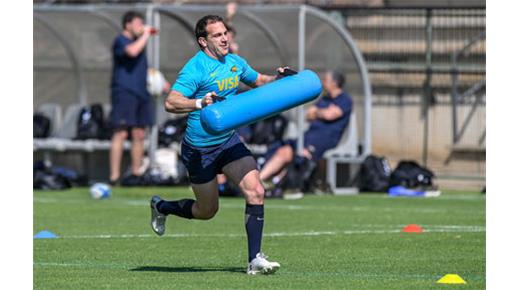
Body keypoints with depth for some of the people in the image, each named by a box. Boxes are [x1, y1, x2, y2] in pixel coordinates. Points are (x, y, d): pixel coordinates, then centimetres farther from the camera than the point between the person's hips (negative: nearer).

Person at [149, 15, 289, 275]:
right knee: (207, 211, 7)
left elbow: (259, 81, 25)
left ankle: (255, 259, -10)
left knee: (255, 192, -14)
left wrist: (279, 78, 4)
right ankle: (161, 207, 37)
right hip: (199, 149, -6)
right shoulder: (196, 68, -18)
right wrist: (200, 103, -43)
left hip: (229, 141, 6)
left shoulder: (235, 63, 5)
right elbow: (170, 103, -27)